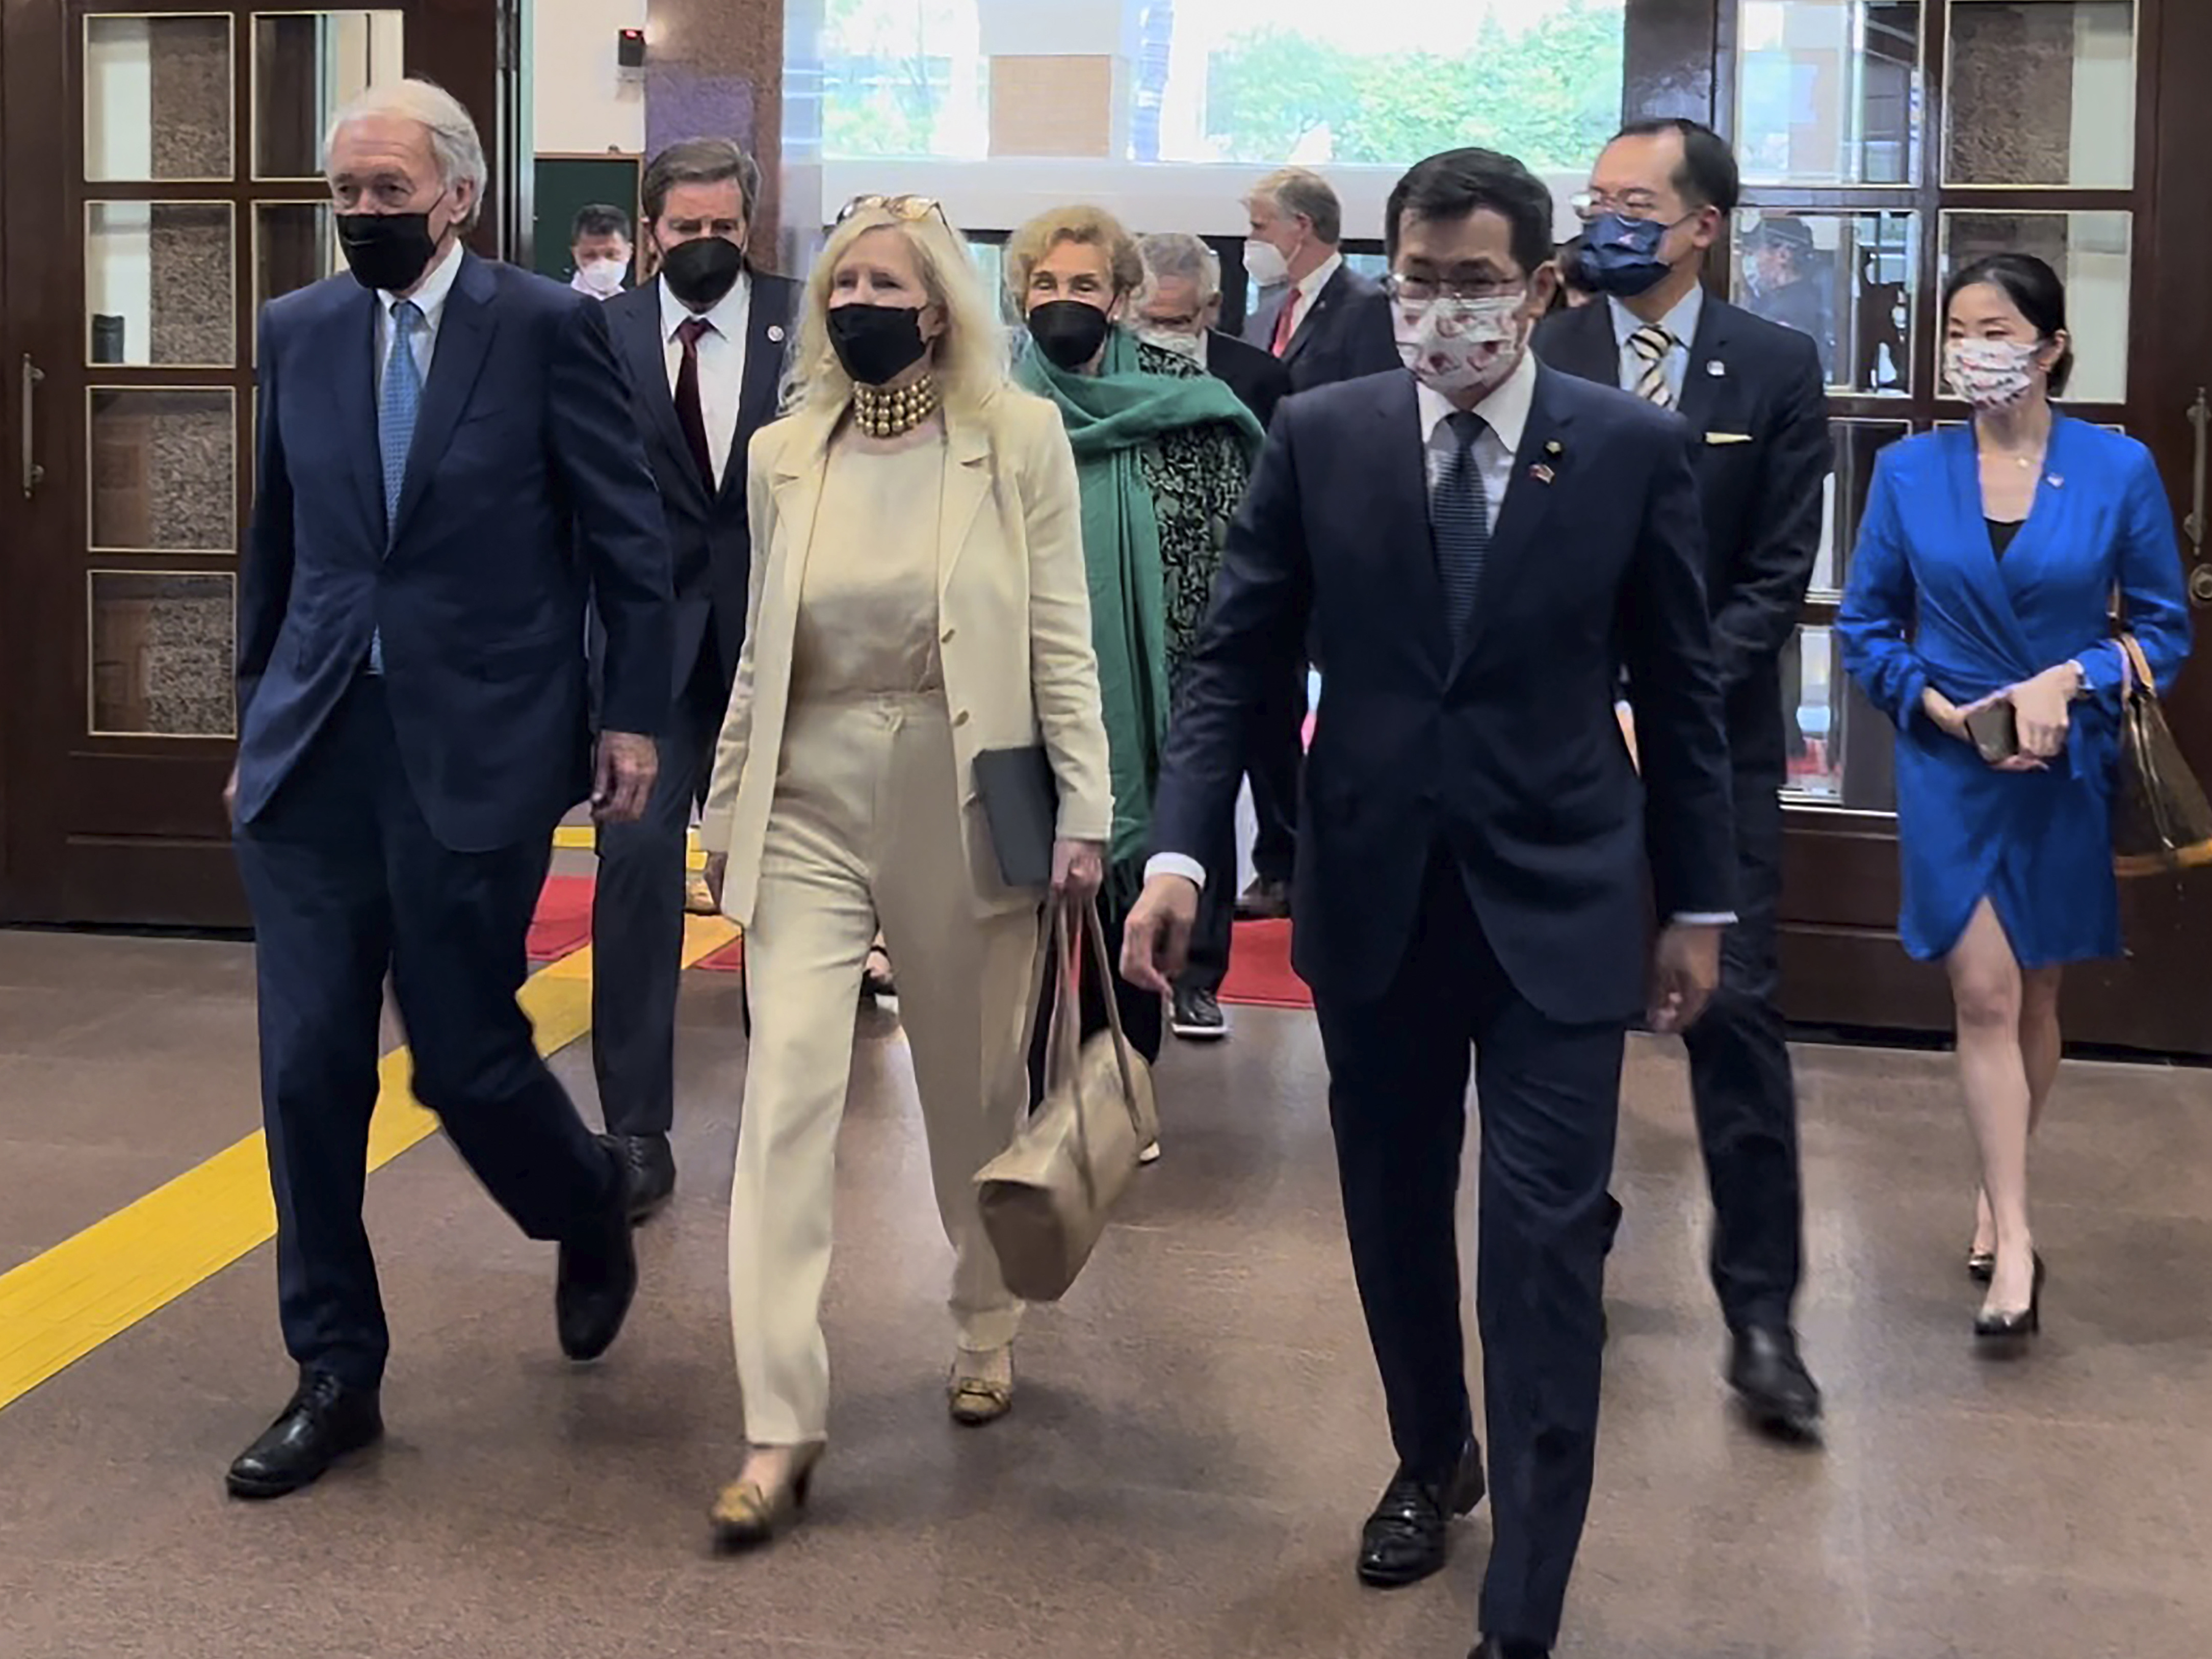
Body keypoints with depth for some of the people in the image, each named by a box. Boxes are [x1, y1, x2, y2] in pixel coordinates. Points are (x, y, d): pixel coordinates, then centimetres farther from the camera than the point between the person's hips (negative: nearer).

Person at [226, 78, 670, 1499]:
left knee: (463, 1053, 1)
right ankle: (336, 1378, 16)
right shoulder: (297, 332, 8)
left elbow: (628, 534, -1)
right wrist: (255, 723, 18)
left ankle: (589, 1210, 35)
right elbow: (275, 544, 16)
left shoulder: (547, 328, -4)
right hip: (315, 751, 4)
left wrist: (633, 717, -3)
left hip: (477, 750, -4)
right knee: (309, 1070, 2)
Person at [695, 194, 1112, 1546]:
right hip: (810, 807, 2)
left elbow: (1063, 640, -3)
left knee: (975, 1089, 12)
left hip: (963, 806, -2)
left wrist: (1084, 812, -7)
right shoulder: (783, 455, 6)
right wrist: (725, 813, 13)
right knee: (786, 1094, -9)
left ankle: (989, 1326, 38)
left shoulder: (1019, 440, -3)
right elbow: (759, 656, 12)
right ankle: (783, 1424, -5)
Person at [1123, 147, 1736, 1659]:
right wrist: (1181, 850, -11)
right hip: (1374, 896, 2)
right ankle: (1431, 1459, 43)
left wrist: (1701, 903, 5)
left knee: (1544, 1251, -4)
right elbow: (1237, 659, 0)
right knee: (1393, 1218, 17)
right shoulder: (1319, 438, 0)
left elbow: (1681, 687, 2)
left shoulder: (1634, 447, -3)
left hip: (1558, 906, -2)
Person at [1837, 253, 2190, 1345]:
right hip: (1949, 769, 0)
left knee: (2035, 996, 12)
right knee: (1984, 994, -7)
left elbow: (2165, 629, -2)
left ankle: (1997, 1192, 31)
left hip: (2069, 769, 0)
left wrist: (2069, 680, -18)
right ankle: (2015, 1238, -5)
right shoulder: (1909, 471, -3)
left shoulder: (2119, 470, -6)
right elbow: (1866, 629, 2)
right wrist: (1940, 707, -13)